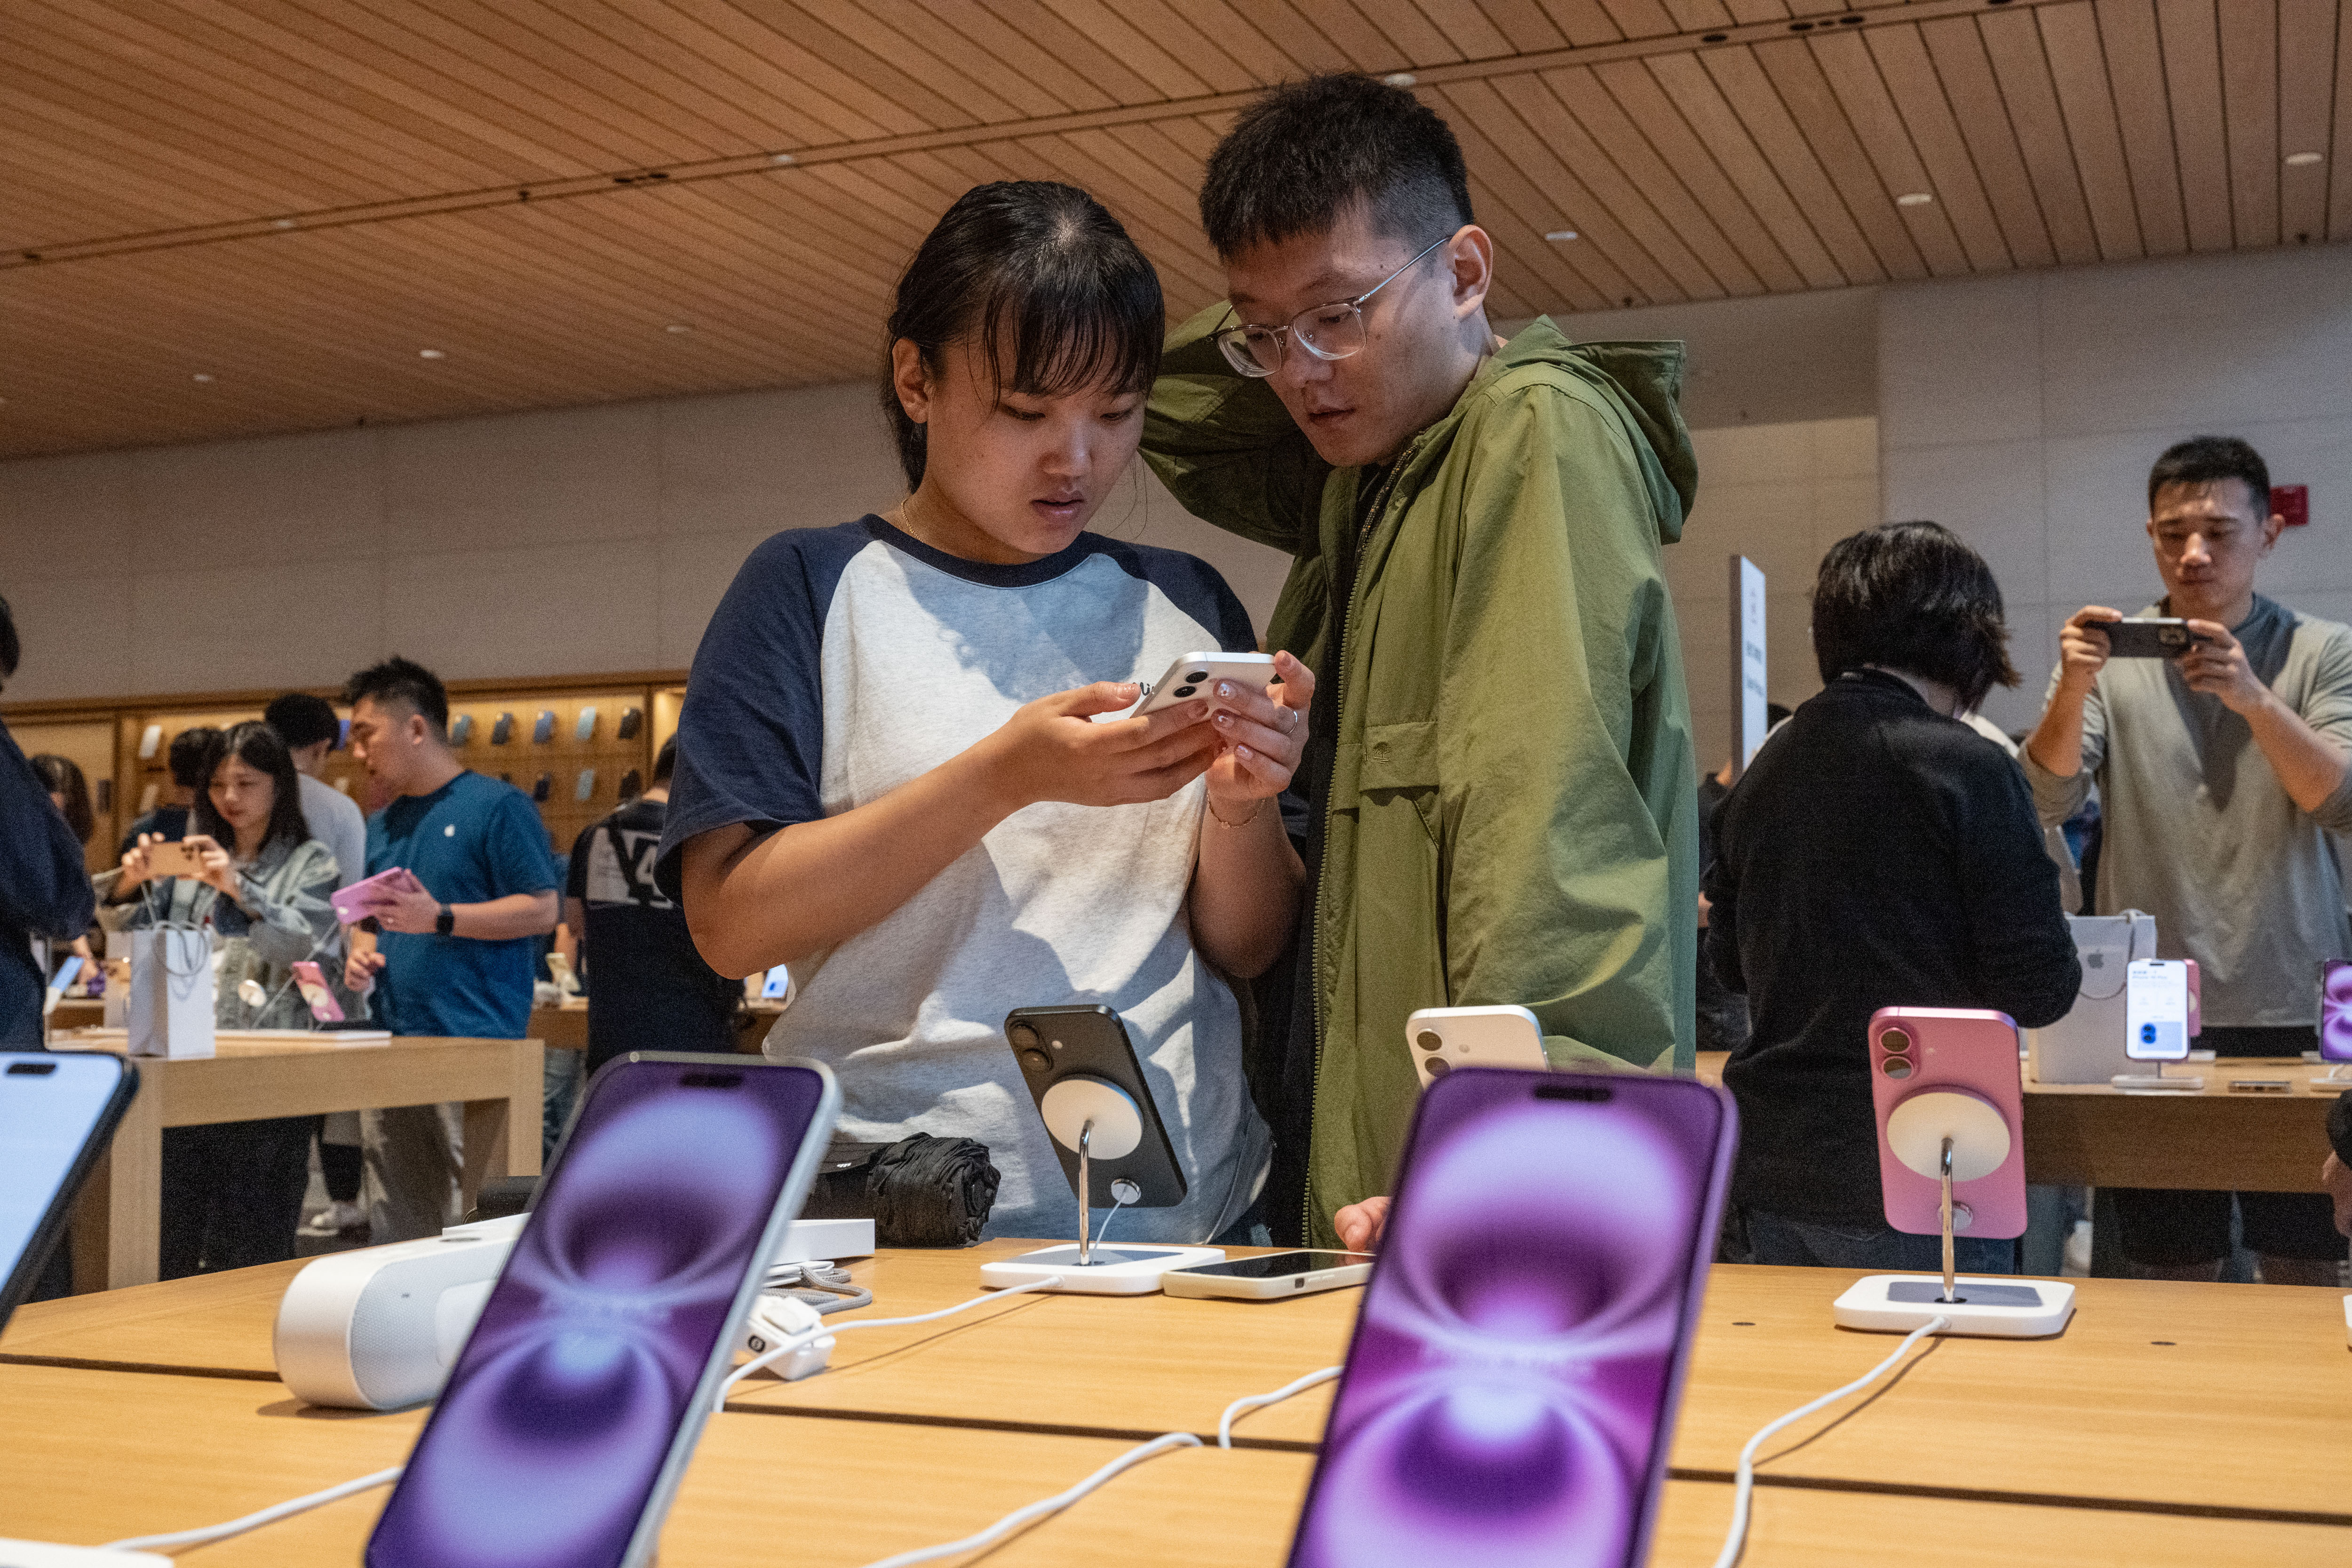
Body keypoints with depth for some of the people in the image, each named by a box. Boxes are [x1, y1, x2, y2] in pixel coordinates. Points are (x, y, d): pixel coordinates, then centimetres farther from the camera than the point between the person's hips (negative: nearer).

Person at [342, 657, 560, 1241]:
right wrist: (361, 953, 7)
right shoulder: (380, 826, 20)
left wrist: (441, 919, -16)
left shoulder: (497, 806, -3)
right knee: (393, 1230, 10)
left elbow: (542, 908, -9)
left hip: (475, 1042, -8)